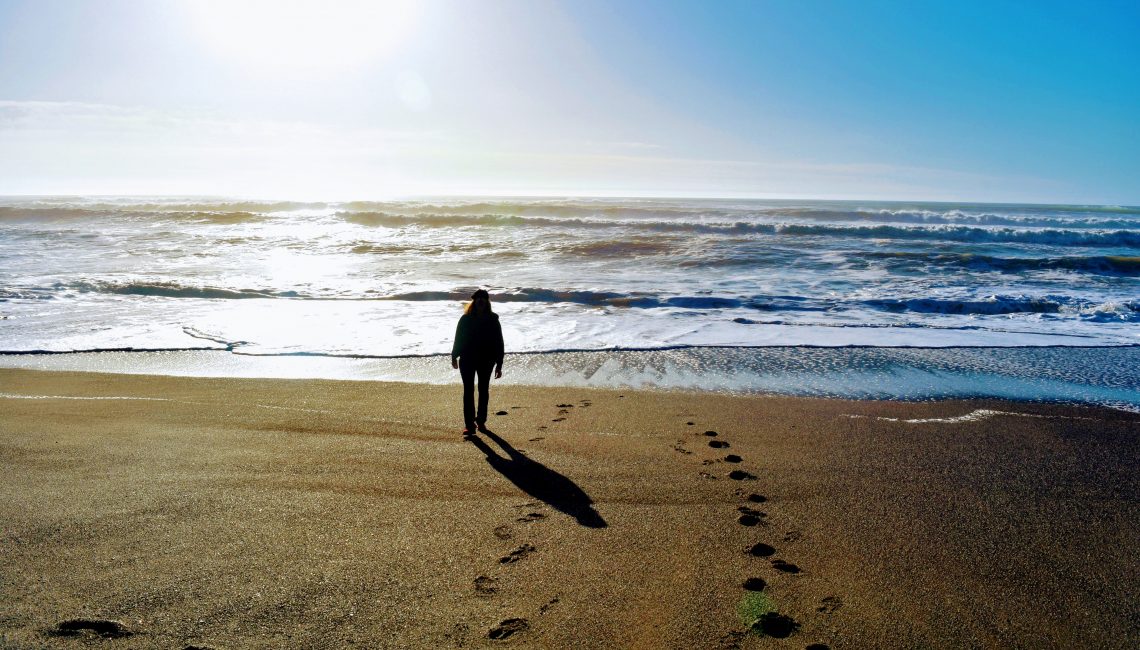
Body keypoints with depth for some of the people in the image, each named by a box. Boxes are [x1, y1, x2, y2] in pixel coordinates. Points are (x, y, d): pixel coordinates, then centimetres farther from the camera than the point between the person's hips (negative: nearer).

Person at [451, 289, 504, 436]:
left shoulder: (493, 320, -4)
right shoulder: (466, 319, -4)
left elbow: (499, 343, -3)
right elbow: (458, 338, 6)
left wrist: (499, 364, -5)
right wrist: (454, 356, 12)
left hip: (486, 361, 1)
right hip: (467, 360, -1)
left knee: (483, 390, 11)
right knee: (468, 391, -3)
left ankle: (481, 421, 25)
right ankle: (469, 424, -2)